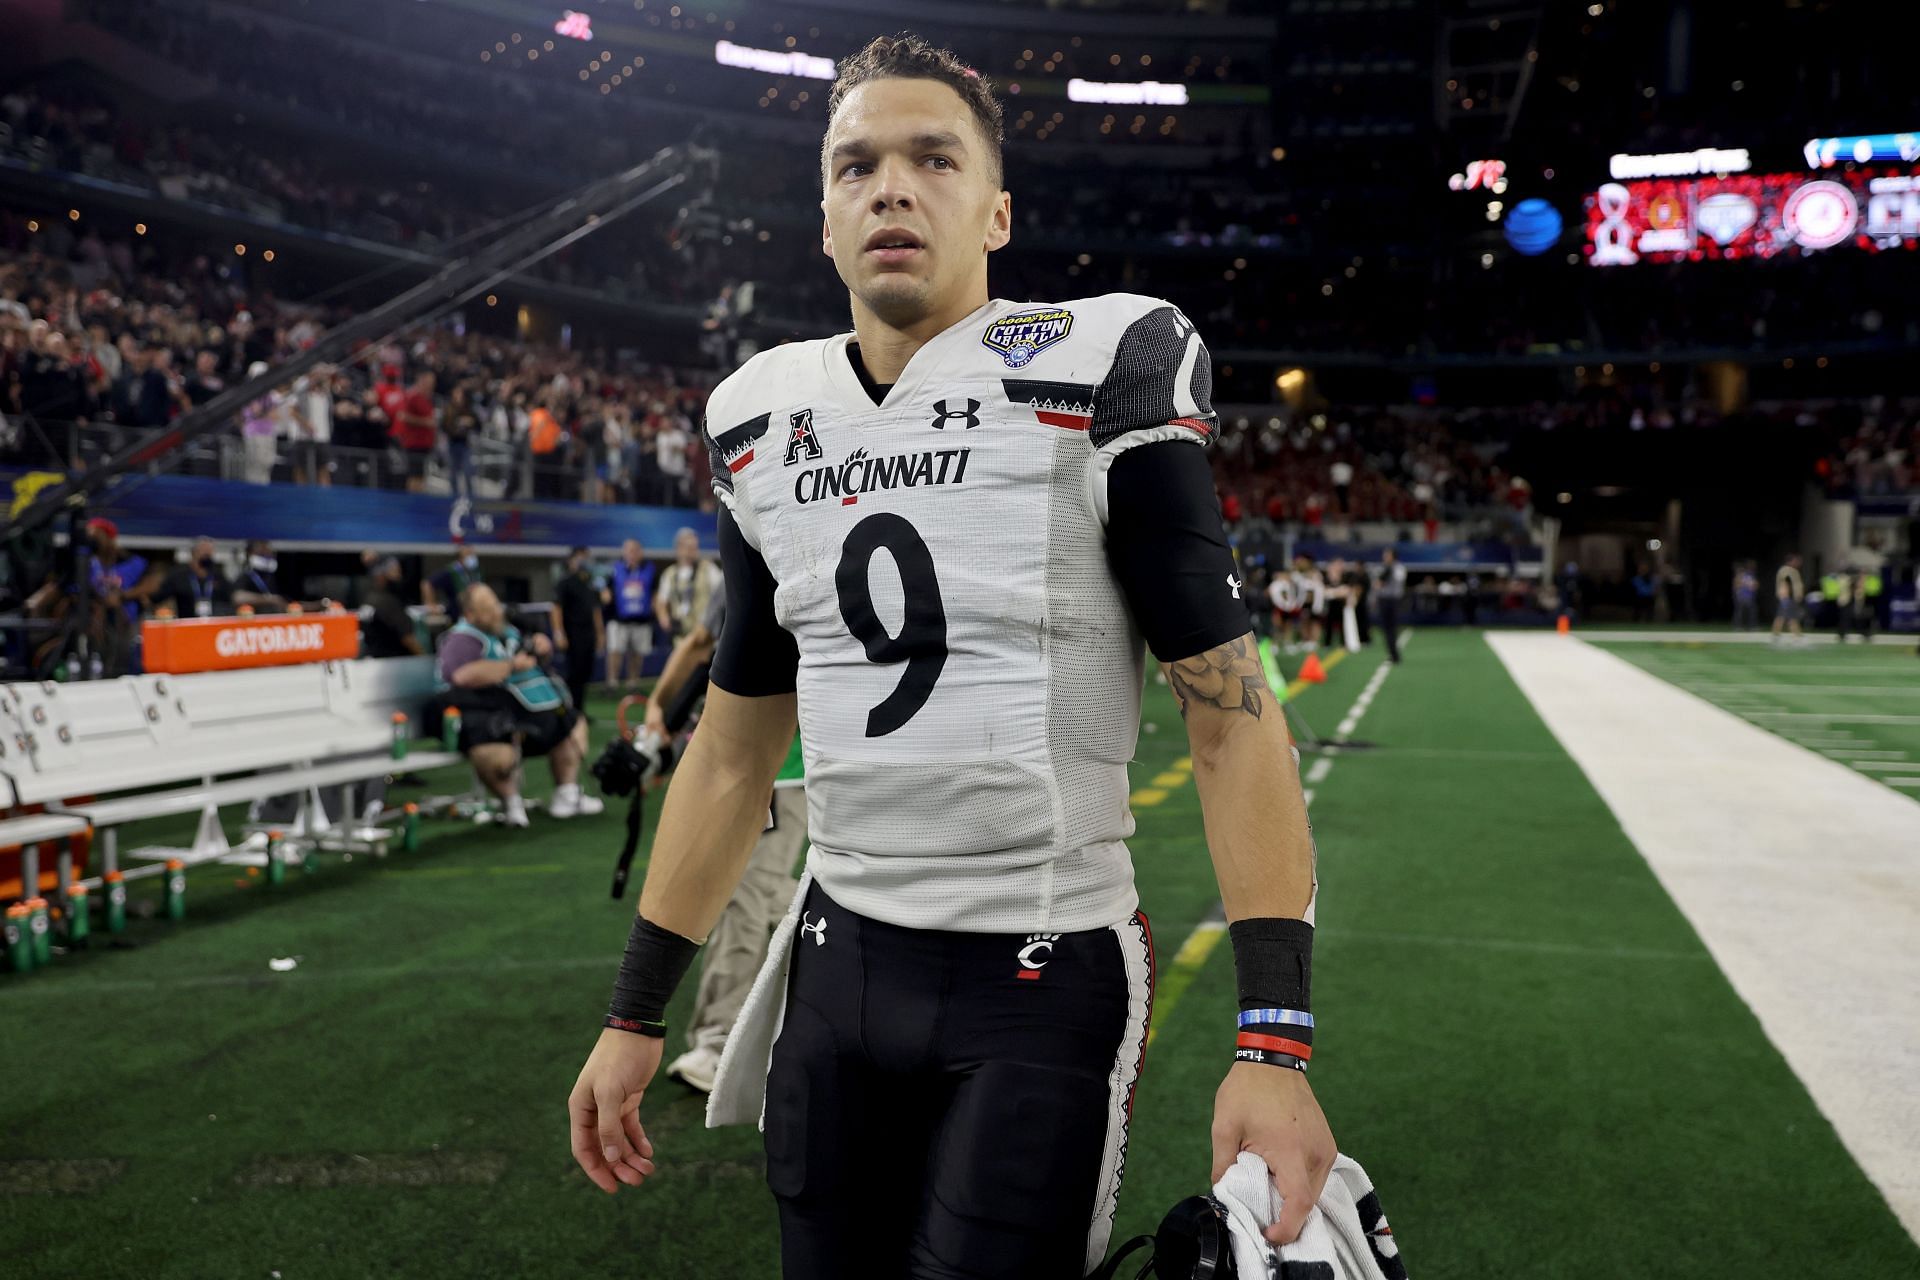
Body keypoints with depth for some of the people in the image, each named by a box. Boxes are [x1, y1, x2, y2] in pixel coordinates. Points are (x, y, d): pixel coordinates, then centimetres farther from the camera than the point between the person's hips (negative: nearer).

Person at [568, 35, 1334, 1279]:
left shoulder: (1099, 381, -9)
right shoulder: (766, 428, 6)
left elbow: (1230, 713, -11)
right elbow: (735, 748, 13)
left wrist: (1274, 1042, -18)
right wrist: (635, 1014, 14)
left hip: (1045, 977, -4)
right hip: (839, 964, 5)